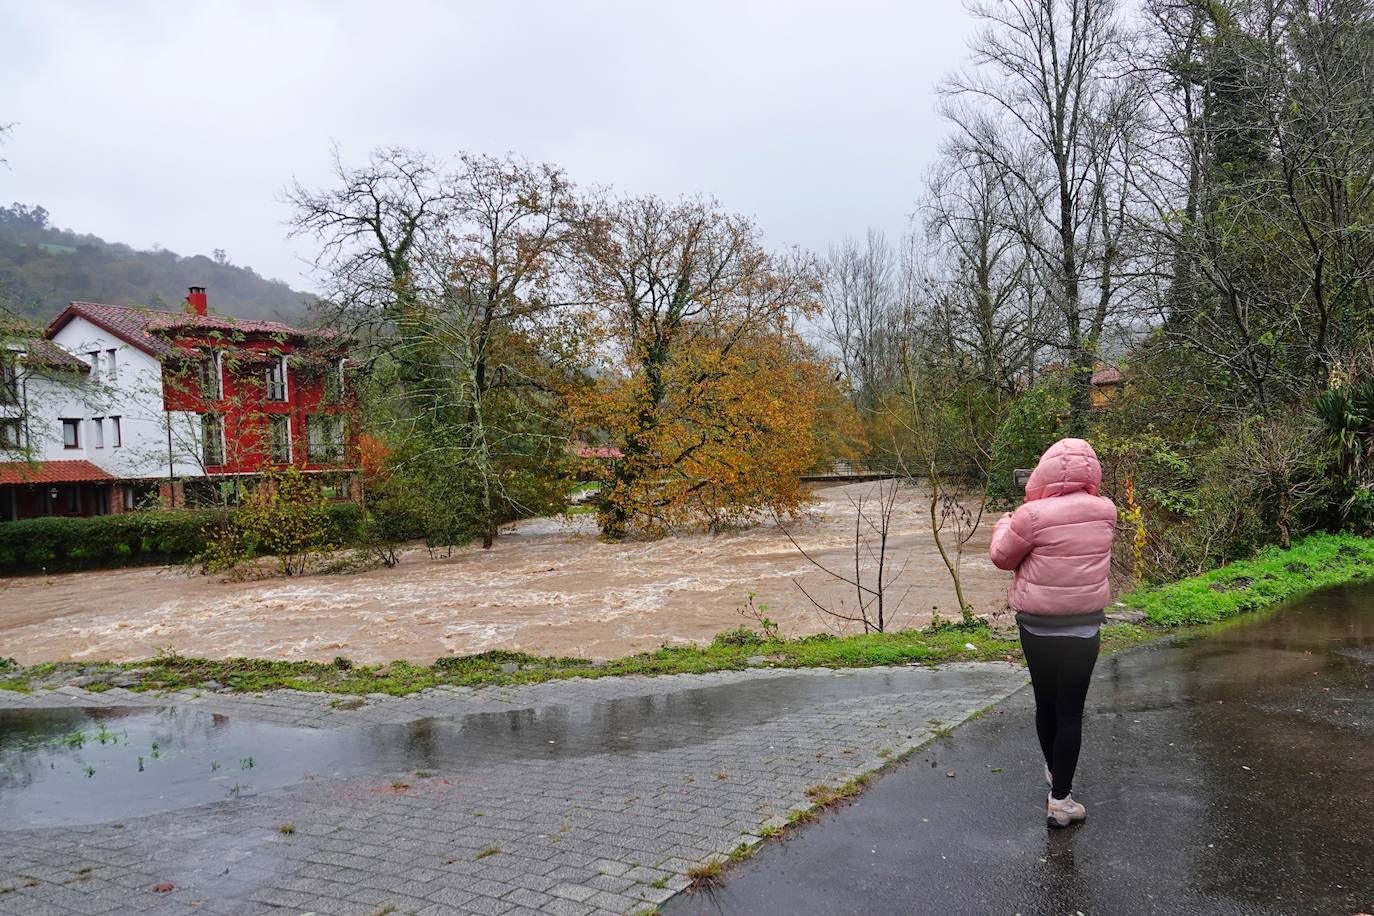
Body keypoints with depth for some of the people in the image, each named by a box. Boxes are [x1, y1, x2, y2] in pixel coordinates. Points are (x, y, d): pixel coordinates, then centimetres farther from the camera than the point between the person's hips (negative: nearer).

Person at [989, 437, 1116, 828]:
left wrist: (1004, 524, 15)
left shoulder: (1032, 516, -17)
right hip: (1084, 628, 1)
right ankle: (1059, 801, 7)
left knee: (1045, 704, 18)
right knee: (1070, 712, 5)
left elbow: (1003, 557, -4)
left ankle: (1053, 771, 39)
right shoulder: (1105, 512, -5)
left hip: (1038, 628, -1)